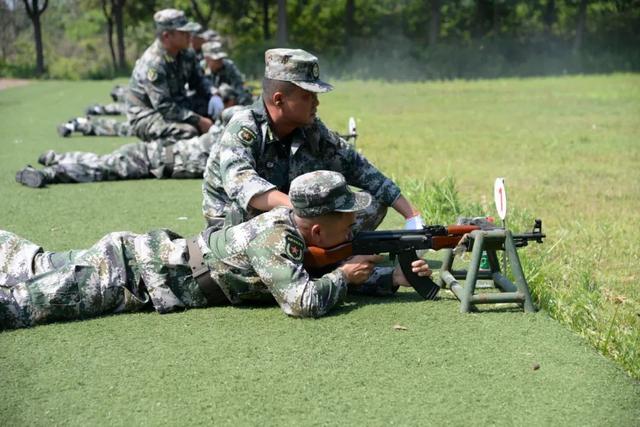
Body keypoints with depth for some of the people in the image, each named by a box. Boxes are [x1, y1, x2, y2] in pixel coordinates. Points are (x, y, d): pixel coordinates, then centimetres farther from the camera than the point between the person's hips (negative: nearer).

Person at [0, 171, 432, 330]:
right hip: (120, 274, -8)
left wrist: (395, 277, 3)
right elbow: (303, 302, -35)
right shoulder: (275, 238, -25)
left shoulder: (293, 219, 0)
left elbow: (328, 271, 14)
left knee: (38, 268, 23)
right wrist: (344, 275, -16)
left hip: (148, 251, 8)